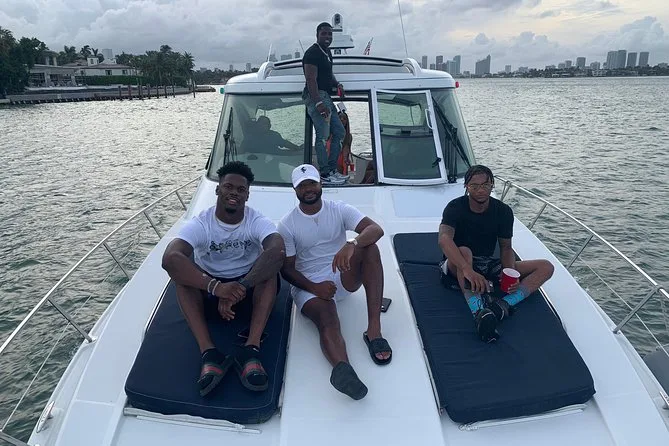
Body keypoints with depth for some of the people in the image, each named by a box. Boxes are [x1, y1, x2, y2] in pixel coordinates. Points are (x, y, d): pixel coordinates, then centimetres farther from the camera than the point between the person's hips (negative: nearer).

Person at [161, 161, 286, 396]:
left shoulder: (257, 221, -16)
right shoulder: (200, 224, -17)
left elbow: (278, 252, -38)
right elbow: (169, 258, -36)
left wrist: (240, 288, -47)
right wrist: (216, 287, -48)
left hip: (250, 286, 0)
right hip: (210, 289, 0)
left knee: (270, 268, -30)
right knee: (181, 269, -28)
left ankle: (250, 350, -40)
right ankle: (209, 353, -40)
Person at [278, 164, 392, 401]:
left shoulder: (339, 209, 0)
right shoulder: (287, 225, -1)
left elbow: (376, 229, -16)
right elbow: (287, 268, -1)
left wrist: (351, 245, -38)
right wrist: (314, 287, -19)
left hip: (344, 277, 2)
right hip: (308, 285, -2)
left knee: (369, 245, -27)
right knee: (327, 320, -35)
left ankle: (374, 329, -37)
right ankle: (342, 368, -69)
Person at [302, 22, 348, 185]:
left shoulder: (327, 52, 20)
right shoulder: (312, 53, -11)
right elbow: (311, 79, -20)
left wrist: (337, 84, 10)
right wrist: (318, 103, -29)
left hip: (326, 97, 11)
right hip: (316, 96, -11)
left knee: (339, 132, 12)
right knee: (323, 135, -12)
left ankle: (332, 169, 16)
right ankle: (325, 174, -10)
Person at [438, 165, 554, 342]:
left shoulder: (503, 211, -3)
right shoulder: (455, 207, -16)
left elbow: (506, 248, 1)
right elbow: (444, 239, -34)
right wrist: (468, 271, -49)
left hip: (488, 264, 5)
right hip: (458, 265, -4)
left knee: (546, 267, -11)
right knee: (464, 251, -39)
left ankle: (503, 305, -38)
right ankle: (480, 313, -57)